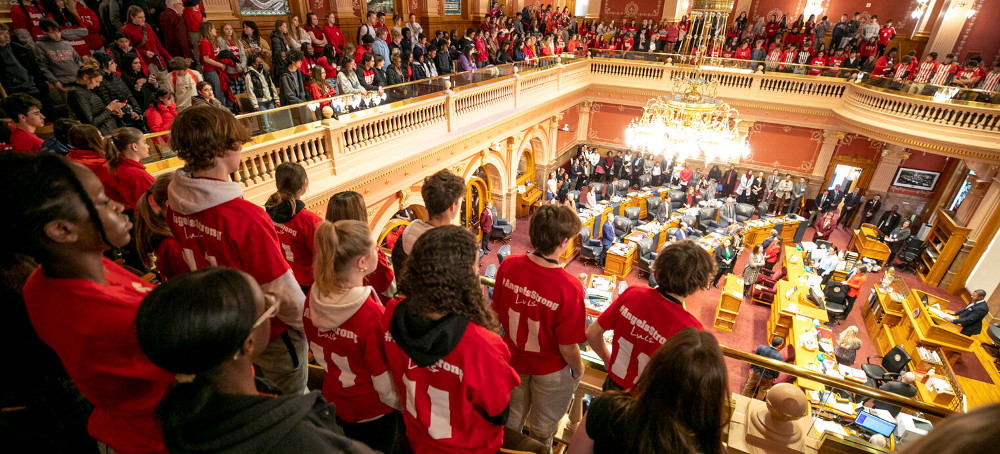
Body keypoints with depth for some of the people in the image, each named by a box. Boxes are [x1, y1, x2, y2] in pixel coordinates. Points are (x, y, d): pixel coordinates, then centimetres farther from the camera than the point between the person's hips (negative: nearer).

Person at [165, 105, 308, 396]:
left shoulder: (175, 207, -9)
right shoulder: (246, 218, -34)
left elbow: (193, 264, 5)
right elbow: (280, 289, -27)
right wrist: (308, 322, -10)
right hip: (269, 329, -7)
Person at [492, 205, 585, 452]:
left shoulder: (508, 265, -23)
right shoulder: (569, 288, -35)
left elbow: (496, 315, -8)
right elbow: (567, 347, -23)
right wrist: (578, 368, -1)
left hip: (512, 359, 4)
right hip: (550, 370, -3)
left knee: (512, 421, 32)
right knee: (542, 431, 28)